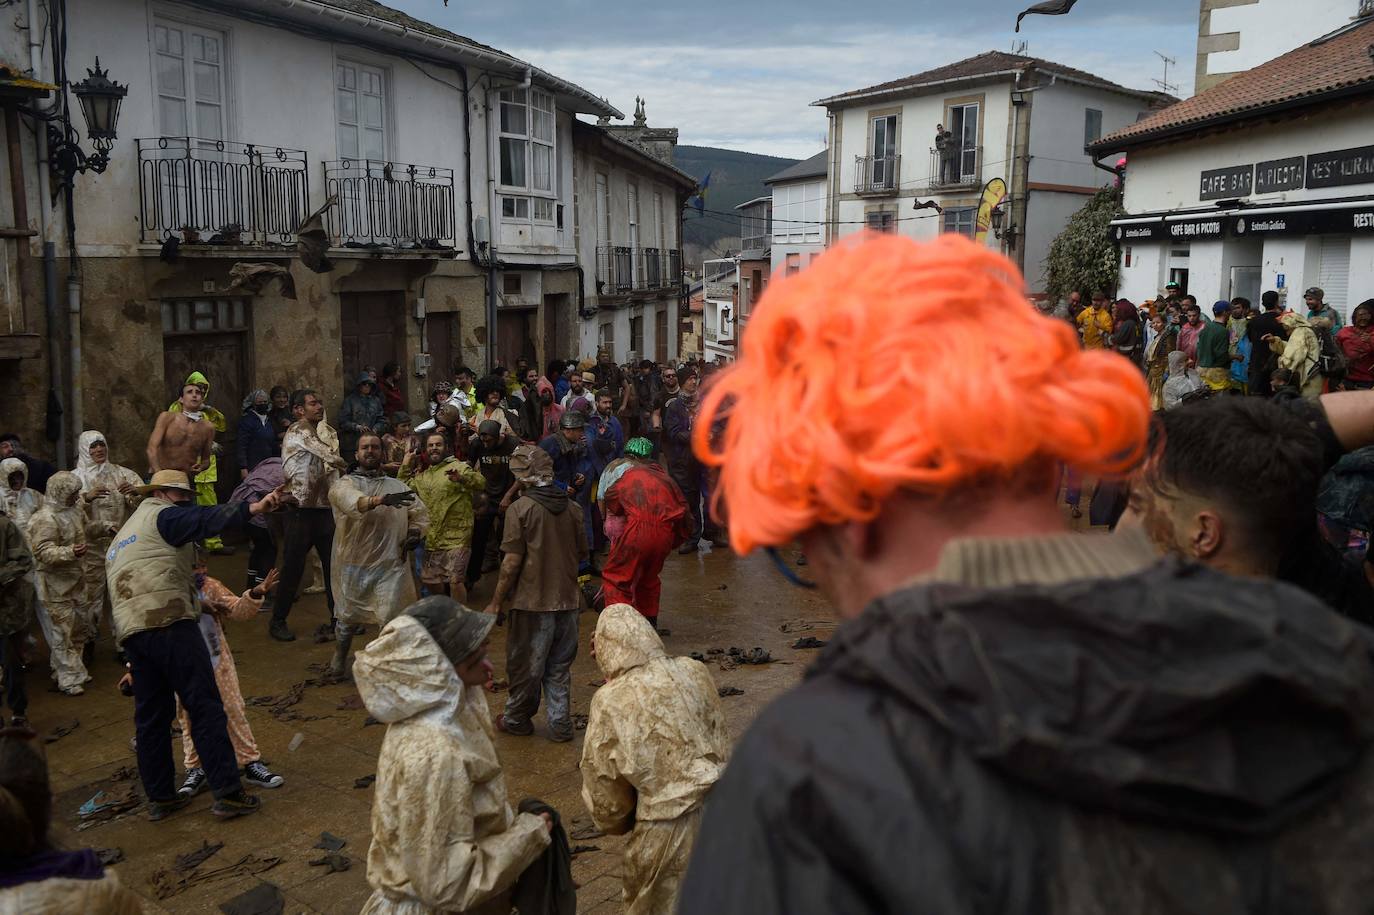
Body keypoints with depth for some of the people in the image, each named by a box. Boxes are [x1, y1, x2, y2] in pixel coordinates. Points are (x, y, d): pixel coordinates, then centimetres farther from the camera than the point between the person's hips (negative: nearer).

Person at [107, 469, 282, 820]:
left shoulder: (121, 536, 30)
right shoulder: (161, 514, 2)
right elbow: (203, 520, -19)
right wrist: (252, 507, -35)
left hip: (130, 631, 9)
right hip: (169, 623, -8)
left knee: (151, 715, 15)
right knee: (206, 708, -7)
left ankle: (159, 797, 19)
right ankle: (227, 793, -9)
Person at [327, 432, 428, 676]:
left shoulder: (398, 487, 12)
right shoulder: (344, 483, -1)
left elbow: (420, 514, 21)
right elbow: (353, 501, -25)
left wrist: (417, 532, -1)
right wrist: (379, 500, -44)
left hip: (390, 564, 1)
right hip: (354, 563, -1)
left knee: (392, 619, -4)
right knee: (349, 615, 12)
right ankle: (340, 657, 37)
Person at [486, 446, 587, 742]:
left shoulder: (520, 509, -13)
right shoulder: (572, 507, 2)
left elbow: (512, 561, -15)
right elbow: (582, 554, 9)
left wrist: (496, 603, -7)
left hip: (532, 600, -4)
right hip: (567, 599, 5)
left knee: (524, 665, 12)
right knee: (559, 667, 15)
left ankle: (517, 720, 27)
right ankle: (560, 724, 18)